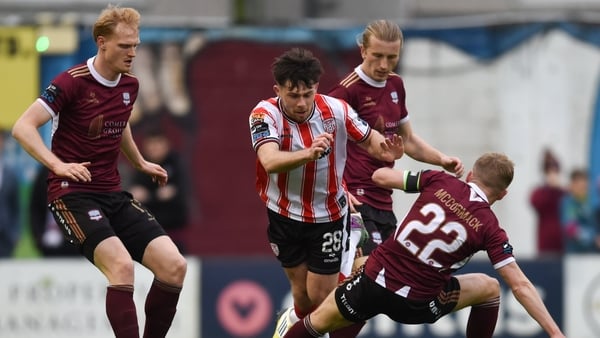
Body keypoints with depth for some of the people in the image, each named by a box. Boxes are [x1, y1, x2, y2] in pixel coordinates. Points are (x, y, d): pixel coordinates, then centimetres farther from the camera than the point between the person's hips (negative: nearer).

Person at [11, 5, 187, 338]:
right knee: (121, 266, -29)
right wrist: (58, 165, -30)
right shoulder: (72, 82, -13)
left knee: (174, 266, -7)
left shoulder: (130, 85, 8)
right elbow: (22, 127, -18)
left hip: (113, 194, 7)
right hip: (73, 194, -7)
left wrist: (141, 163, 30)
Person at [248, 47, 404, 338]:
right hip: (284, 214, -1)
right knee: (303, 293, 12)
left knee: (321, 297, 2)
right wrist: (308, 153, -60)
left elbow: (368, 138, 0)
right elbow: (270, 161, -41)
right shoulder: (265, 114, -23)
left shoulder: (336, 110, -17)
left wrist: (385, 150, -24)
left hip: (327, 215, 1)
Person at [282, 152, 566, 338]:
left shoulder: (440, 182, -2)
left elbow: (381, 176, 7)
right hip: (416, 304, -1)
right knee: (490, 289, 21)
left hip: (374, 281, 1)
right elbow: (520, 287, -8)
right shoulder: (488, 228, -6)